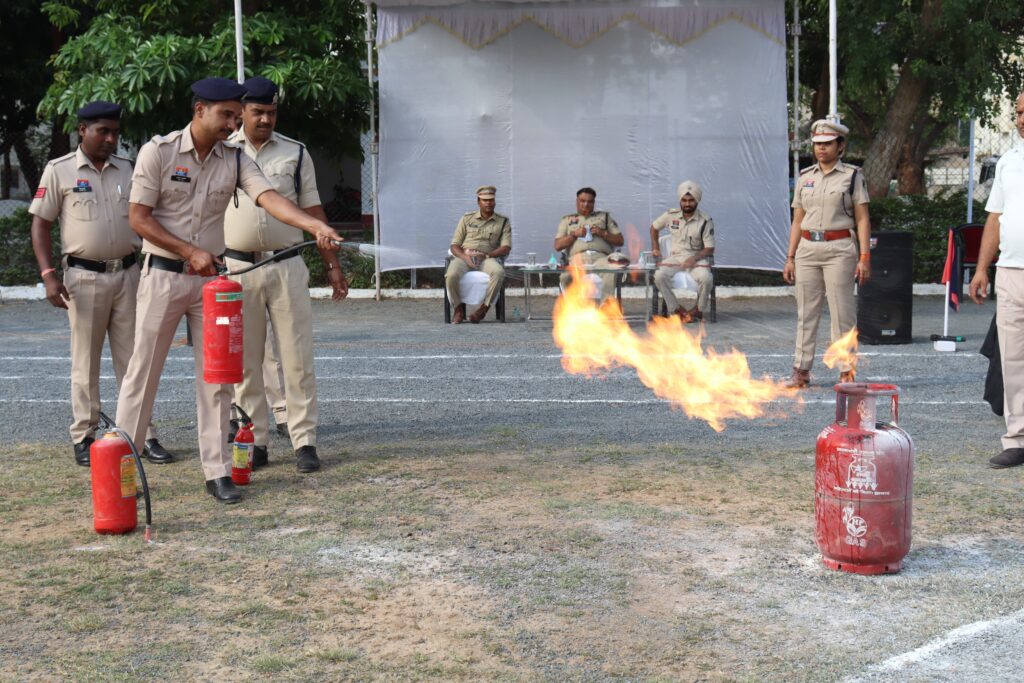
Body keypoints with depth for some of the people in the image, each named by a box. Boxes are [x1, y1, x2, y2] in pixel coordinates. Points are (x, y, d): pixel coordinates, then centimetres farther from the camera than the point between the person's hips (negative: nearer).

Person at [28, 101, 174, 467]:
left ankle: (143, 434, 9)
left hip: (128, 272, 3)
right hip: (85, 276, -3)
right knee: (86, 361, 4)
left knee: (133, 358, 5)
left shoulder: (127, 169, 8)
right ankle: (84, 438, 12)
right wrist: (48, 275, -10)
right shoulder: (59, 171, -1)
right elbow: (40, 224, -1)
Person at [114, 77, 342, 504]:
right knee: (142, 372, 1)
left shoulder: (235, 160, 2)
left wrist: (315, 226, -32)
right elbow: (138, 218, -9)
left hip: (211, 278, 4)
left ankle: (217, 471, 10)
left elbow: (270, 199, -14)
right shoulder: (158, 151, -7)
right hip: (163, 276, -3)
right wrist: (191, 252, -15)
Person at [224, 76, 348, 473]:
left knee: (297, 357, -1)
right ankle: (254, 442, 14)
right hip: (236, 268, 0)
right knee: (244, 360, 5)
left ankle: (304, 441, 5)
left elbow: (313, 212, 10)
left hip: (286, 266, 0)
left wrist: (332, 265, 6)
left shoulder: (295, 153, 8)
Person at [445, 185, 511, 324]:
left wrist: (485, 255, -15)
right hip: (464, 256, 0)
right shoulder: (467, 218, 13)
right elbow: (454, 246, 9)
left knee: (499, 272, -36)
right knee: (451, 275, -33)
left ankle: (484, 308, -22)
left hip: (487, 258, 0)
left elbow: (506, 248, 1)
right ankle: (459, 308, -7)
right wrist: (465, 257, -13)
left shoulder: (503, 222, 12)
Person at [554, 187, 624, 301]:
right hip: (578, 258, 0)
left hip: (601, 257, 0)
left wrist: (603, 233, 3)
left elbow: (620, 241, 20)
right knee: (566, 276, -36)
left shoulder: (604, 216, 28)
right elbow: (557, 246, 17)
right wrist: (574, 234, 3)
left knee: (610, 272, -39)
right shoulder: (567, 220, 28)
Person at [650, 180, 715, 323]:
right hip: (675, 256, 2)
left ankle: (698, 309, -7)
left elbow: (710, 249, -7)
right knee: (659, 275, -29)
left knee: (706, 278, -35)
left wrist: (694, 258, -23)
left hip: (697, 257, -2)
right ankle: (678, 310, -15)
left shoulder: (705, 221, -7)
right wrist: (655, 248, 11)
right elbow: (654, 227, 21)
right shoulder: (671, 215, 2)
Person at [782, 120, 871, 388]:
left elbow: (862, 219, 0)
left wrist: (864, 257, -8)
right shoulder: (805, 177, 12)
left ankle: (846, 371, 4)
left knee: (842, 310, -3)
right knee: (806, 310, 5)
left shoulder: (852, 176, 2)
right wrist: (790, 257, 9)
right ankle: (801, 371, 9)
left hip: (839, 249, -4)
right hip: (807, 248, 4)